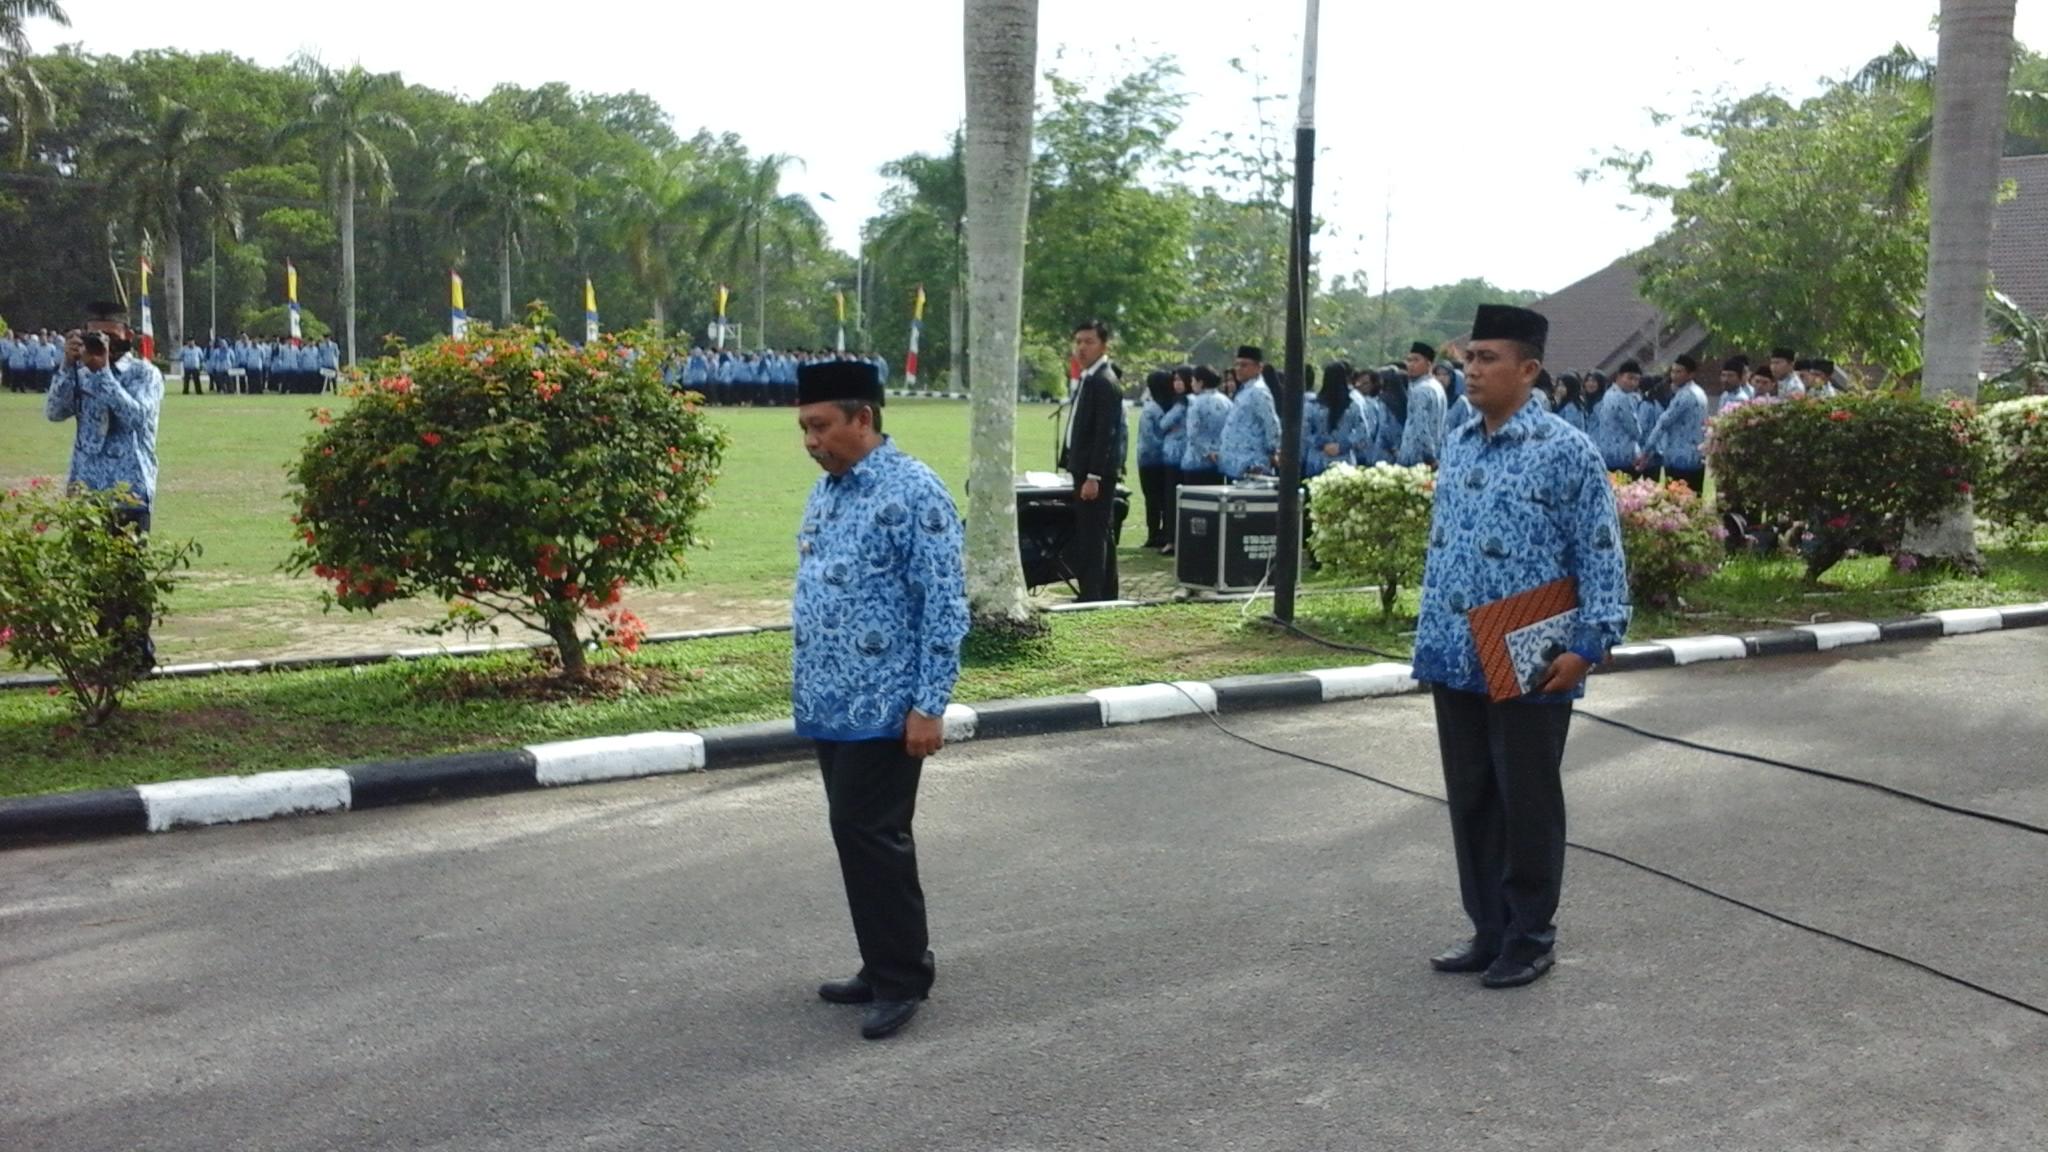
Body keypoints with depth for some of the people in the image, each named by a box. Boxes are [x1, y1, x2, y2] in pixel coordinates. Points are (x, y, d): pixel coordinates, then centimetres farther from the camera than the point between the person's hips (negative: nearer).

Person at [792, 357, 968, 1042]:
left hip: (883, 707, -8)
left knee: (870, 837, -5)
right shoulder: (825, 489, 11)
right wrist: (809, 684, 18)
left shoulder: (914, 492, -14)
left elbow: (945, 606, -16)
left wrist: (930, 705, -19)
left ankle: (902, 979, 9)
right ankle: (883, 968, 26)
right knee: (856, 835, 14)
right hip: (827, 704, 9)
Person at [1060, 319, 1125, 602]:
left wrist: (1093, 476, -23)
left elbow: (1105, 433, -20)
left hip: (1096, 472, -10)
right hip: (1086, 469, 10)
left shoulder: (1104, 382, -14)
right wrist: (1074, 466, 14)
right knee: (1101, 535, 15)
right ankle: (1106, 594, 23)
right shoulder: (1088, 378, 16)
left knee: (1092, 536, -9)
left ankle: (1091, 596, -6)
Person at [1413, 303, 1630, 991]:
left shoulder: (1565, 452, -10)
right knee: (1469, 799, 14)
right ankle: (1488, 930, 27)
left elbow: (1601, 556, -10)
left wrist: (1589, 646, -16)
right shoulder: (1458, 446, 10)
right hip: (1455, 663, 7)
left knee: (1528, 803, 6)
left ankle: (1530, 938, 21)